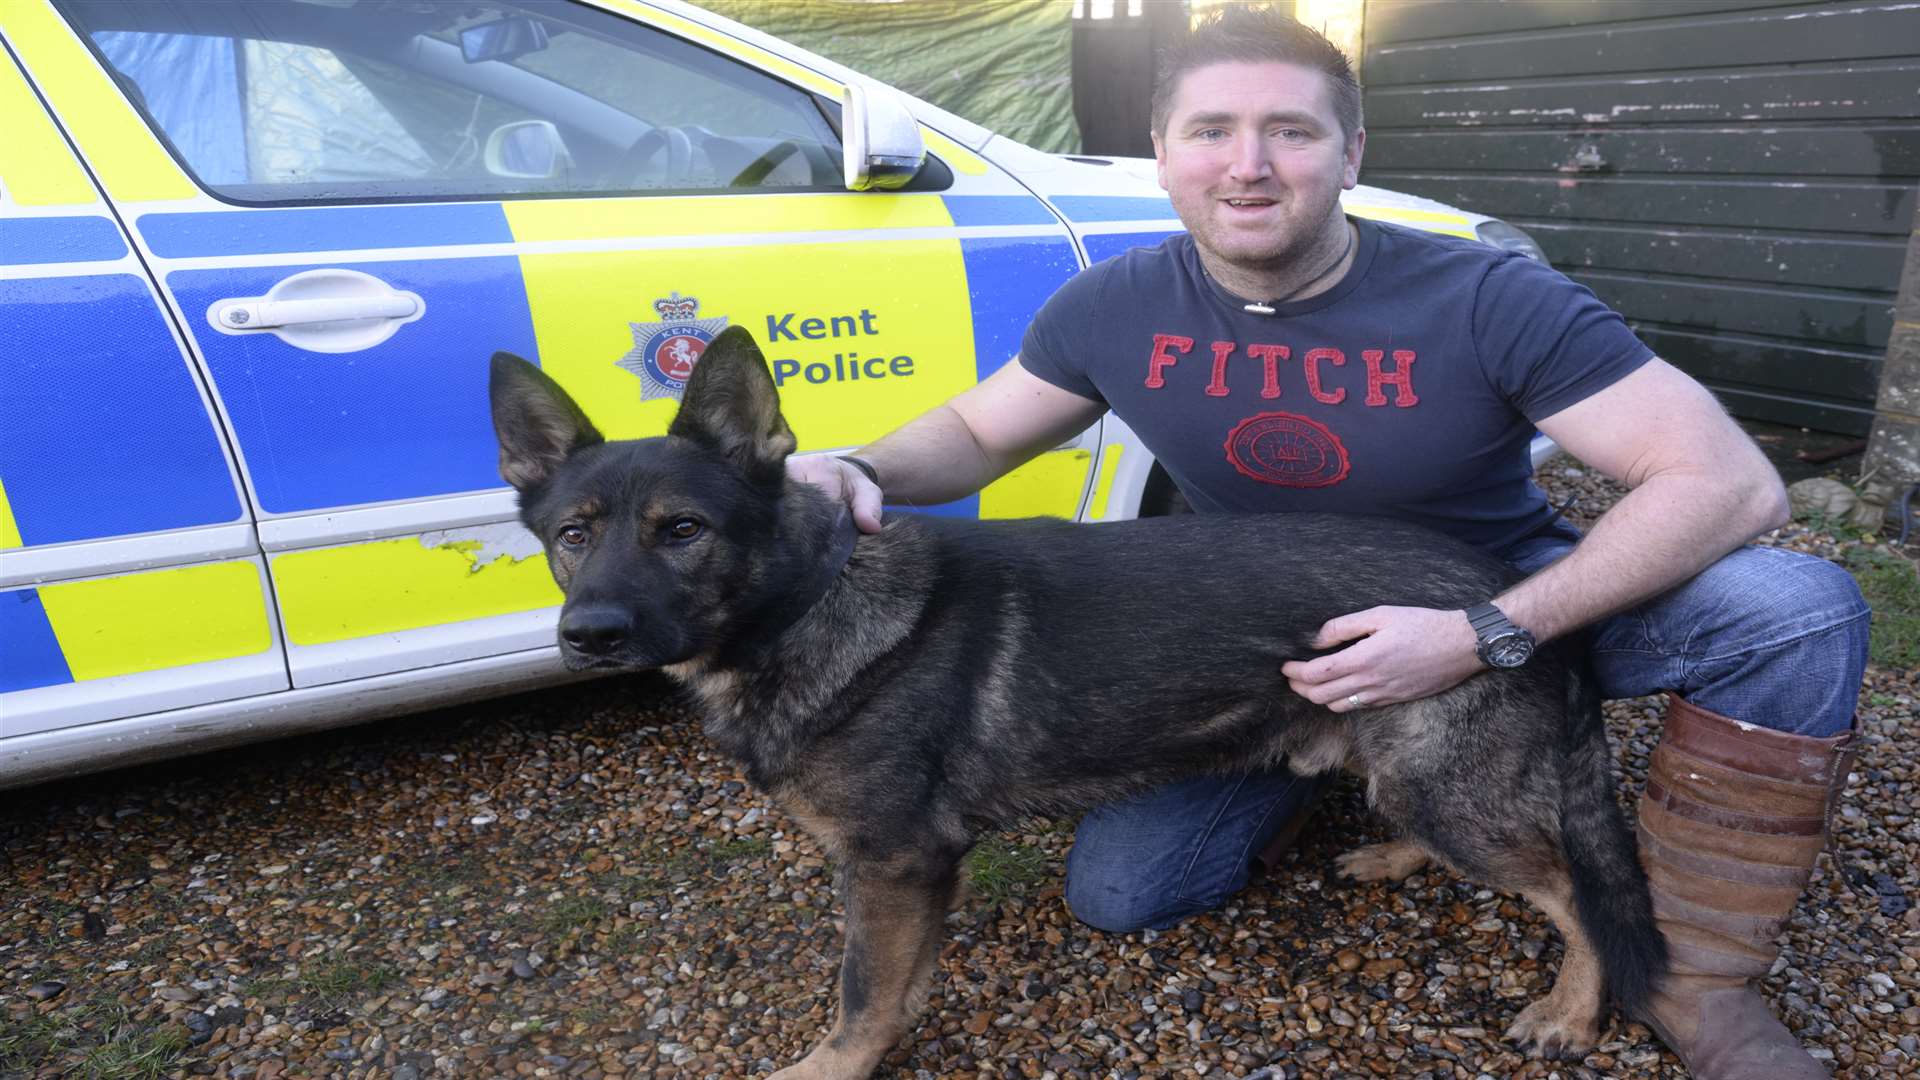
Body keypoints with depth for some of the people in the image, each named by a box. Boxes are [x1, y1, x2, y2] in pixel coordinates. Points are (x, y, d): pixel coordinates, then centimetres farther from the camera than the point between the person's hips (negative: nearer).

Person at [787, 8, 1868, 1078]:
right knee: (1117, 892, -10)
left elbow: (1733, 483, -25)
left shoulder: (1486, 302, -23)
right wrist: (862, 471, -23)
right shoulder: (1118, 309, -13)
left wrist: (1484, 636, -37)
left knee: (1801, 608, -26)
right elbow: (973, 432, 1)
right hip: (1268, 640, 2)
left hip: (1513, 602, -1)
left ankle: (1699, 982, -7)